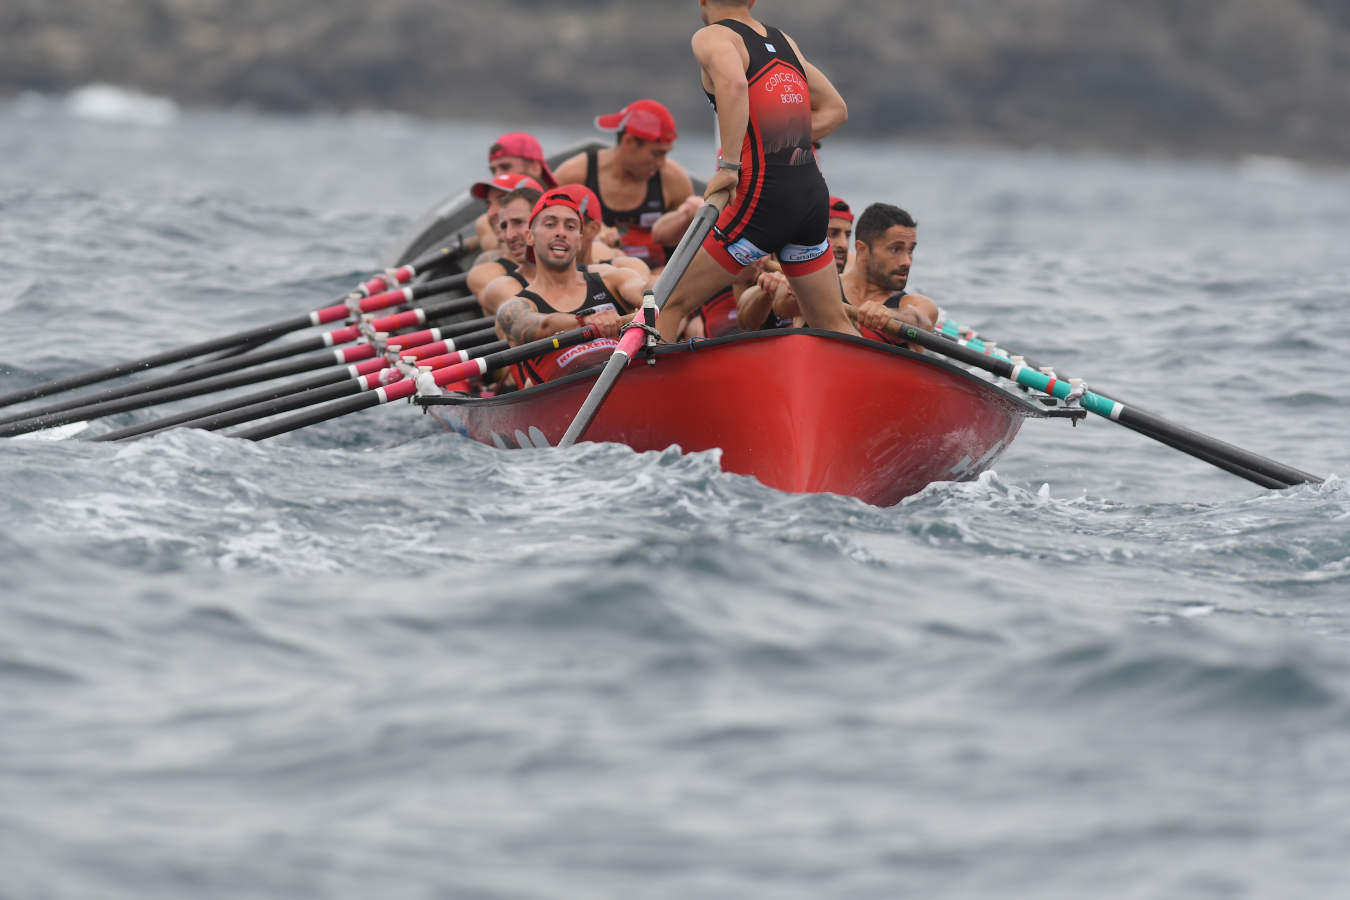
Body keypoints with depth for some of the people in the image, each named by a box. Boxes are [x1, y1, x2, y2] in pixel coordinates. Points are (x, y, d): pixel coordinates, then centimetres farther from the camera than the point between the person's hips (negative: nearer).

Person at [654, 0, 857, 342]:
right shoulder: (784, 41, 20)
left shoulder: (712, 37, -1)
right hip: (814, 194, 7)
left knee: (668, 304, 0)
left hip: (763, 198, -7)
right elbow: (834, 109, 26)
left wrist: (730, 165, -20)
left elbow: (734, 83, -24)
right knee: (833, 324, 17)